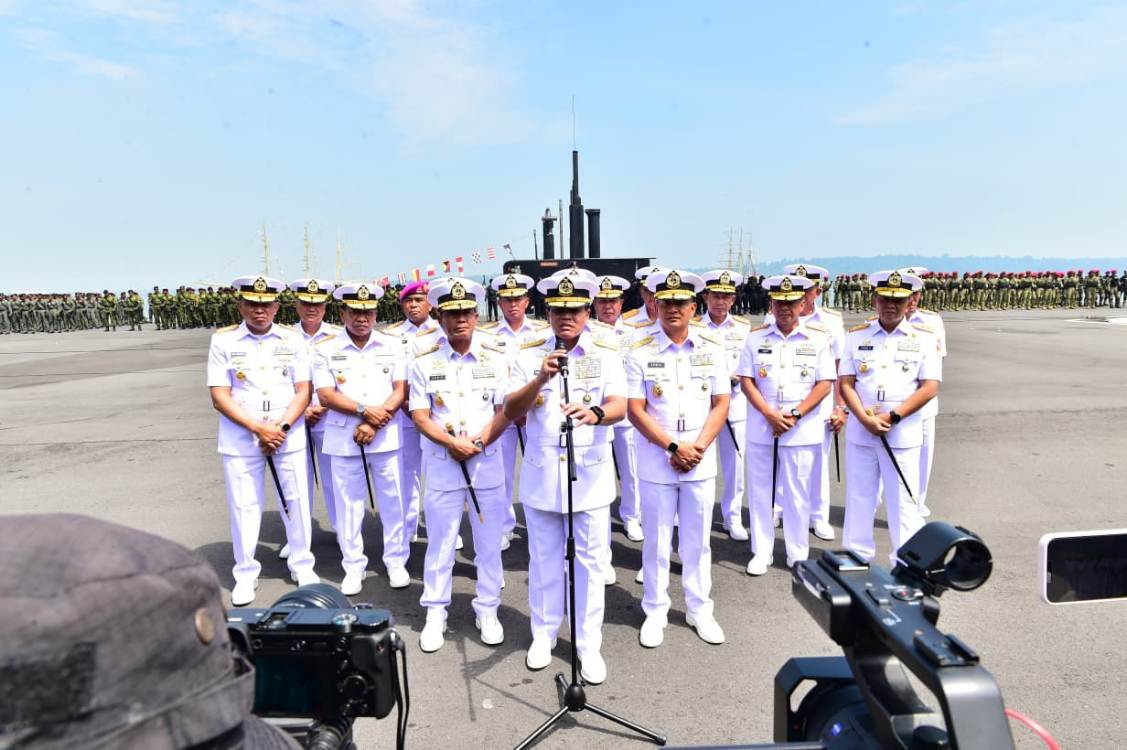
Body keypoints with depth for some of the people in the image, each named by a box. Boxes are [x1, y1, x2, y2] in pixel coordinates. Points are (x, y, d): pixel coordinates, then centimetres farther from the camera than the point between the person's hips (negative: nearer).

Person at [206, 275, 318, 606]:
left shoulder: (292, 339, 3)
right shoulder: (223, 341, -1)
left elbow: (303, 391, 1)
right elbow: (220, 396, -6)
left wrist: (281, 428, -13)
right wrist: (258, 428, -15)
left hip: (288, 436, 1)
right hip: (241, 439, -1)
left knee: (295, 501, 8)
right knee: (243, 506, 6)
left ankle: (302, 565, 25)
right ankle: (245, 574, 22)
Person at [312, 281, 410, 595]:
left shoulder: (391, 346, 5)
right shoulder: (326, 350, 2)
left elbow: (401, 390, 0)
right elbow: (325, 394, -5)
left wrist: (374, 423, -12)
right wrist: (365, 410, -17)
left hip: (386, 437, 1)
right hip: (344, 439, 0)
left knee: (392, 501, 7)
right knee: (349, 504, 7)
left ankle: (396, 561, 22)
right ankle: (353, 567, 20)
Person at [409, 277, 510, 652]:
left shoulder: (496, 357, 0)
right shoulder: (425, 361, -1)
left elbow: (505, 410, -2)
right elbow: (420, 415, -3)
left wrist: (477, 443, -14)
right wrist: (453, 442, -17)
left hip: (487, 461, 1)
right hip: (442, 462, 0)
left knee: (489, 540, 9)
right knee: (439, 541, 7)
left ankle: (488, 611, 24)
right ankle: (435, 614, 22)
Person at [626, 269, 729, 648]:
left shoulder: (712, 349, 2)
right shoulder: (641, 353, -5)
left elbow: (721, 404, 2)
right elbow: (635, 410, -7)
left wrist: (698, 447, -10)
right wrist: (674, 446, -15)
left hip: (701, 461, 2)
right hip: (656, 463, -2)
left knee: (697, 539, 13)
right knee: (657, 541, 9)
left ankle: (699, 609, 29)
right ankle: (655, 612, 24)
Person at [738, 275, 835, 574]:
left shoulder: (818, 338, 0)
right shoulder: (756, 337, 3)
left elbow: (824, 384, -3)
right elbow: (746, 380, 0)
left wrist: (795, 415, -13)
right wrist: (770, 415, -12)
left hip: (803, 431, -1)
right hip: (761, 429, 1)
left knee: (798, 496, 7)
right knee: (761, 493, 9)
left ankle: (798, 555, 22)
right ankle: (761, 553, 21)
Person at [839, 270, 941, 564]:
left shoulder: (925, 339, 2)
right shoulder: (856, 336, 5)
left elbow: (930, 387, -5)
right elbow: (846, 383, 1)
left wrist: (892, 417, -14)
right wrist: (865, 419, -13)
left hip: (903, 435, -2)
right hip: (860, 432, 2)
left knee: (903, 501, 4)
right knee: (859, 498, 10)